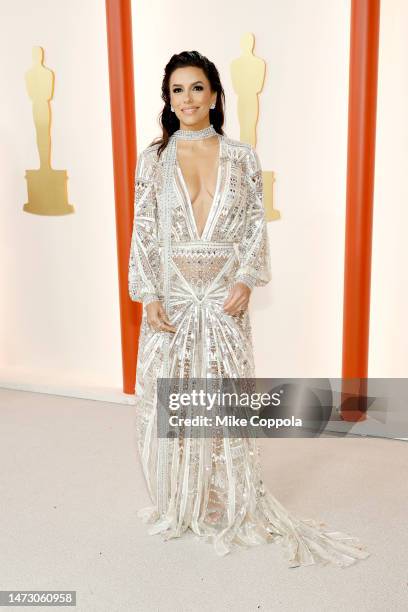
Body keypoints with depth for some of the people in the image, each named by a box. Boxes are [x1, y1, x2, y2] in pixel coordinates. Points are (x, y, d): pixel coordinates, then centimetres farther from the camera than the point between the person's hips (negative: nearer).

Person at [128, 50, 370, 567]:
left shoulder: (242, 157, 4)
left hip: (224, 295, 0)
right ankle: (176, 505, 27)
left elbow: (256, 225, 4)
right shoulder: (153, 158, 4)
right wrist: (149, 295, -8)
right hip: (171, 296, 1)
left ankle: (230, 505, 23)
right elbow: (142, 232, 1)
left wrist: (247, 280, -11)